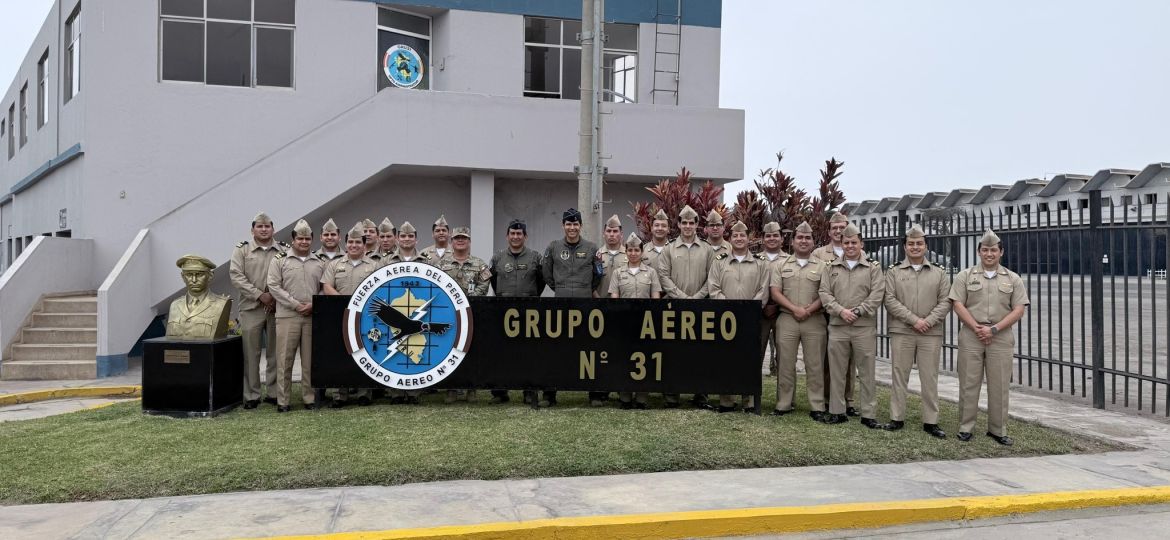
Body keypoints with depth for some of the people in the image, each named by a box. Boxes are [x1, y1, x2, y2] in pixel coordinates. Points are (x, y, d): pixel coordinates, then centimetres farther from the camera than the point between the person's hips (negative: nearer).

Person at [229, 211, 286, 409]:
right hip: (251, 309, -1)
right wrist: (260, 295, -12)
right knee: (251, 353, 1)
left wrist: (277, 297, -10)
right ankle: (251, 395, 9)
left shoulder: (285, 250, 9)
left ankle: (273, 393, 15)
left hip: (277, 309, 1)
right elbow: (236, 276, -4)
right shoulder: (242, 250, 6)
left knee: (275, 352, 6)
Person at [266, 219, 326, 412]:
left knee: (310, 360, 6)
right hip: (287, 316, -2)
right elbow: (274, 286, -4)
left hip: (312, 317, 3)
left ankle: (309, 398, 14)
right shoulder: (279, 260, 4)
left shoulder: (319, 263, 13)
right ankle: (282, 400, 6)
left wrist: (313, 304, -7)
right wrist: (296, 304, -10)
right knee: (285, 359, -1)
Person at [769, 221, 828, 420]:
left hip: (814, 320, -1)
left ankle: (817, 407, 6)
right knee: (785, 364, 4)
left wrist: (808, 310, -13)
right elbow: (775, 293, 1)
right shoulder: (781, 266, 9)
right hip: (787, 320, 1)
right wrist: (795, 309, -11)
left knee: (815, 365, 1)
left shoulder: (821, 266, 7)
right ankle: (784, 404, 13)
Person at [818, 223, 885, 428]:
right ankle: (837, 411, 16)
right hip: (837, 327, 2)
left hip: (864, 328, -2)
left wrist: (857, 312, -13)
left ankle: (869, 415, 9)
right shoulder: (832, 268, 12)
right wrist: (841, 311, -11)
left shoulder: (873, 268, 6)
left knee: (866, 372, 2)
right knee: (837, 371, 7)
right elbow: (825, 293, 3)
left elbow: (877, 295, -4)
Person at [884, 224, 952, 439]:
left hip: (931, 333, 1)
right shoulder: (893, 272, 6)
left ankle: (930, 421, 10)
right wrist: (914, 320, -12)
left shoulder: (939, 273, 10)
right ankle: (897, 418, 12)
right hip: (901, 332, -1)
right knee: (899, 375, 4)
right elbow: (890, 300, -3)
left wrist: (928, 321, -11)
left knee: (930, 378, 3)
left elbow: (945, 302, 4)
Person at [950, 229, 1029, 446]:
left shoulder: (1013, 279, 8)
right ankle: (965, 427, 10)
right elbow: (958, 305, -2)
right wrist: (977, 328, -12)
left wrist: (994, 329, -10)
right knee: (968, 384, 2)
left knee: (1000, 386, 3)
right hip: (971, 336, -1)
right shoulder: (965, 276, 5)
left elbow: (1018, 310, 0)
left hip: (1001, 337, 1)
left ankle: (998, 430, 13)